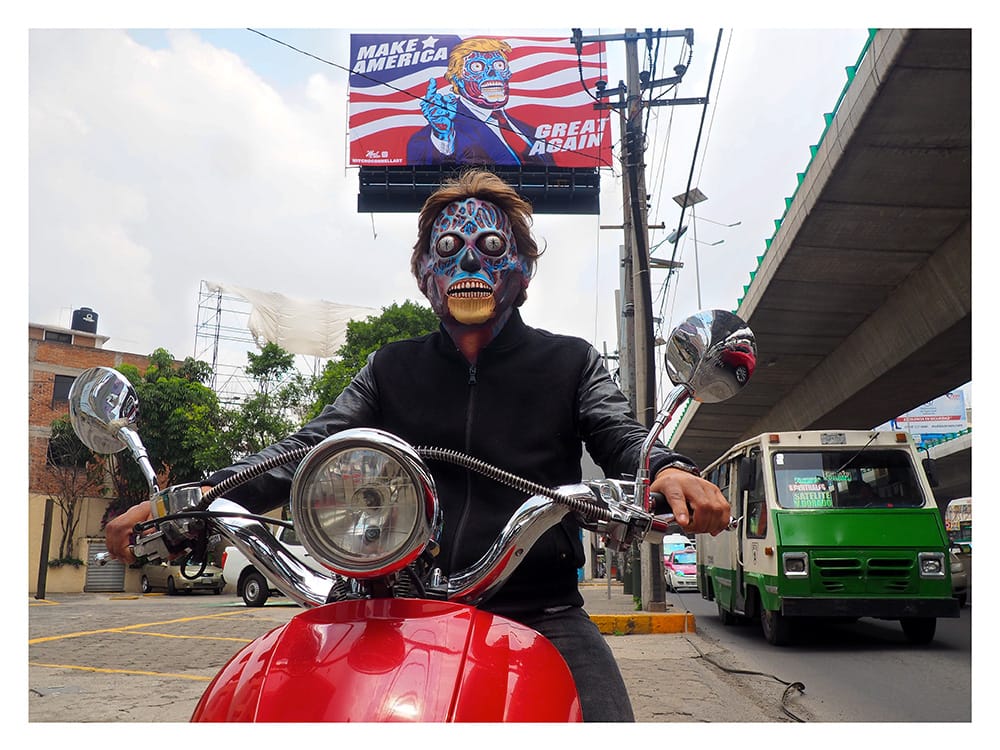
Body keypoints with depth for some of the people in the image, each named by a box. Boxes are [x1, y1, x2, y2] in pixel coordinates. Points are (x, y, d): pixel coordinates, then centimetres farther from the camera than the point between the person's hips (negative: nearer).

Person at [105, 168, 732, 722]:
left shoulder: (570, 362, 10)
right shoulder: (393, 369, 15)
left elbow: (621, 438, -2)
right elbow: (311, 448, 7)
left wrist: (666, 471, -27)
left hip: (539, 610, -1)